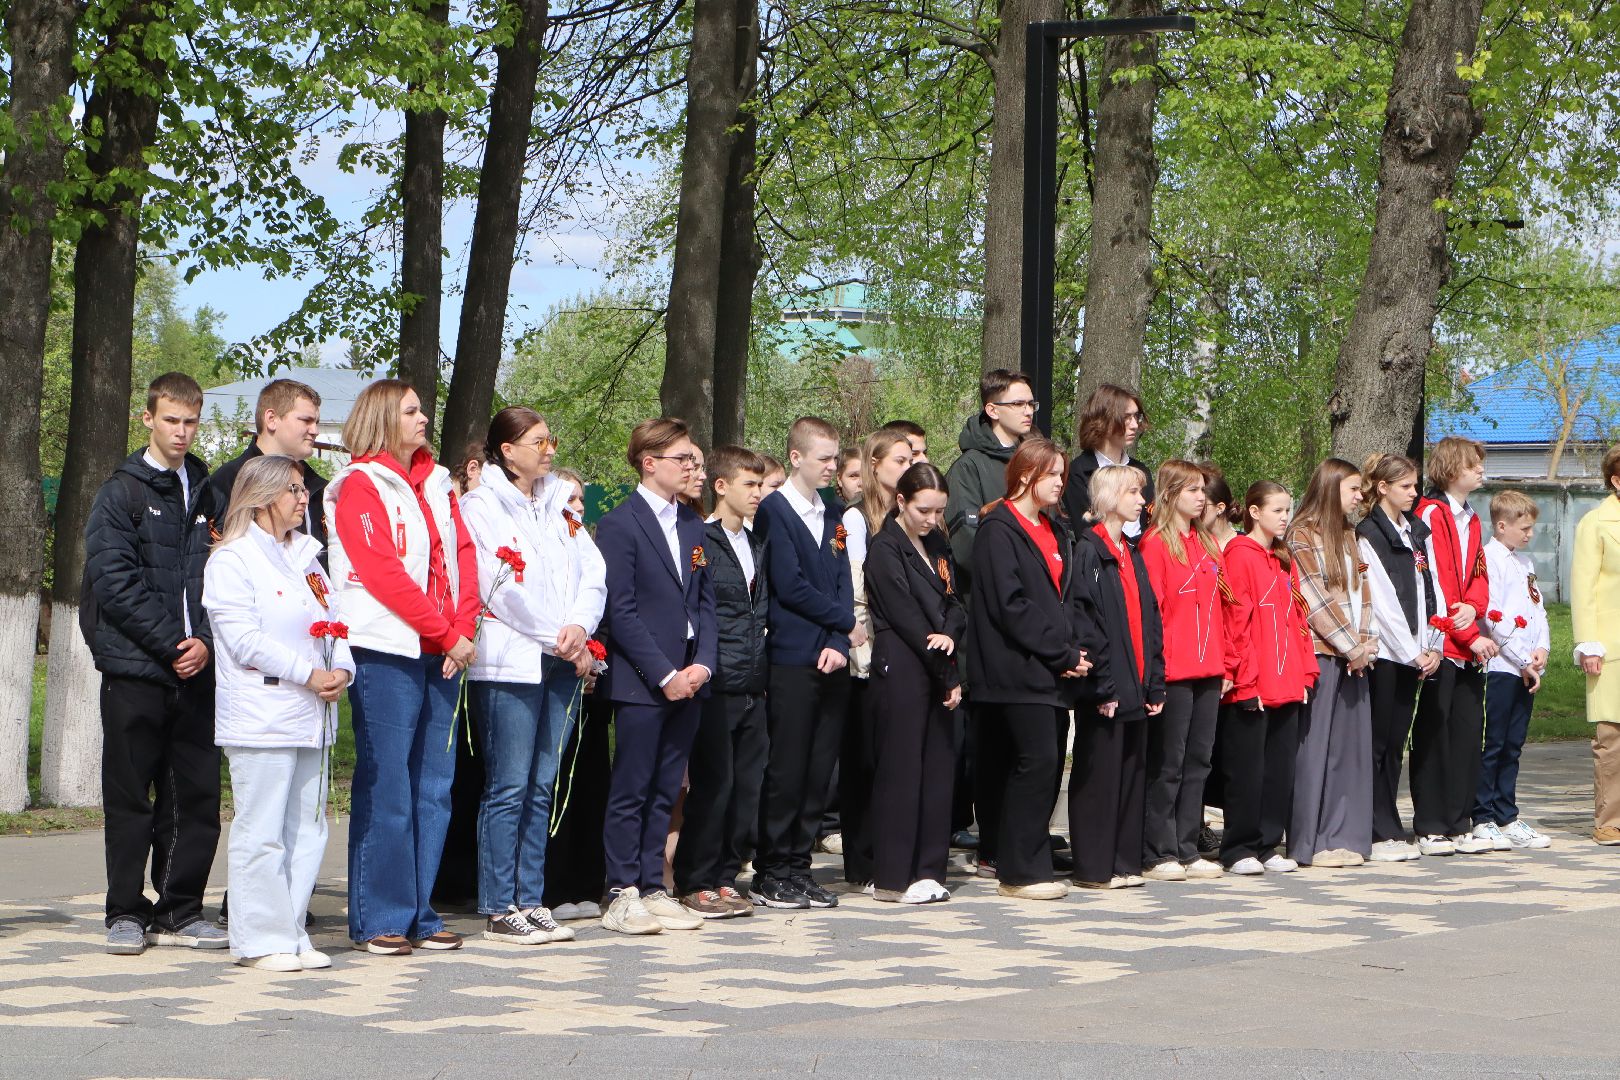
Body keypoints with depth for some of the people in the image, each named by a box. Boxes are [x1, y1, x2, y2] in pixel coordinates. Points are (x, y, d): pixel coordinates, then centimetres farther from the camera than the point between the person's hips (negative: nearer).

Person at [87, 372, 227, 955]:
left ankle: (181, 910, 12)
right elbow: (115, 581, -8)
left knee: (197, 796, 4)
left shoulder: (207, 496, 14)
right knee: (130, 799, 1)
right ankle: (127, 913, 8)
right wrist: (172, 643, -13)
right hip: (135, 670, -4)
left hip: (197, 670, 4)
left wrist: (206, 641, -6)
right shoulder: (121, 493, 0)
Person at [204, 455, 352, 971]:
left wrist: (341, 668, -4)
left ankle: (292, 934, 14)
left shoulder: (306, 557, 19)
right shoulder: (232, 560, -5)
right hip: (261, 718, -8)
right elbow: (243, 638, -13)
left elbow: (333, 619, 16)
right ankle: (261, 940, 0)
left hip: (311, 716, 8)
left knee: (307, 828, 8)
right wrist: (308, 675, -15)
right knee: (262, 831, -5)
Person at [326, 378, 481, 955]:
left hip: (443, 653, 7)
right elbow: (383, 573, -11)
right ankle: (378, 921, 1)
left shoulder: (437, 483, 18)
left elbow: (463, 556, 11)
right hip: (388, 652, -7)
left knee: (433, 788, 6)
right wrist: (447, 634, -12)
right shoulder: (361, 485, -3)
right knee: (386, 788, -5)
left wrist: (464, 629, -4)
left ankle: (420, 916, 13)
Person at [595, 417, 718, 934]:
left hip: (688, 679, 6)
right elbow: (620, 611, -11)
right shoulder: (618, 524, -7)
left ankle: (653, 889, 14)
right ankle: (622, 897, 1)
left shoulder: (693, 526, 15)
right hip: (641, 681, -6)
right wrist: (665, 675, -15)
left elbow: (705, 601, 15)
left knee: (664, 792, 9)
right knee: (630, 792, -2)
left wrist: (703, 663, -1)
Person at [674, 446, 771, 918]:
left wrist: (761, 667, 14)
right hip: (715, 686, -7)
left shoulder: (758, 545, 16)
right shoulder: (700, 541, -8)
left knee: (747, 786, 7)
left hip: (752, 687, 7)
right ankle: (696, 883, 6)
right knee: (712, 786, -4)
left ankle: (725, 877, 16)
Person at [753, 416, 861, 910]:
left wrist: (839, 644, -6)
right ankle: (770, 874, 3)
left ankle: (798, 866, 13)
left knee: (820, 771, 6)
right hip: (793, 660, -6)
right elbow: (790, 586, -12)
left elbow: (843, 585, 11)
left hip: (832, 663, 6)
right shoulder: (774, 511, -6)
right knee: (786, 771, -4)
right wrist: (847, 623, -4)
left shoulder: (834, 516, 16)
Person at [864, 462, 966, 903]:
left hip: (937, 671, 7)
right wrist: (948, 677, -9)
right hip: (900, 670, -7)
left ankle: (927, 870, 11)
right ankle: (893, 878, -1)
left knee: (938, 768, 5)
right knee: (900, 769, -5)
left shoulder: (937, 546, 16)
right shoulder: (885, 549, -8)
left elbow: (953, 603, 11)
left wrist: (951, 634, -13)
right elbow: (906, 618, -12)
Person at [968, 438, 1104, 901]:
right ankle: (1021, 871, -7)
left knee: (1049, 765, 6)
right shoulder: (999, 529, -7)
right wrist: (1063, 655, -14)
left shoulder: (1058, 534, 20)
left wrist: (1084, 650, -2)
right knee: (1037, 761, -13)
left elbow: (1076, 598, 16)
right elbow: (1010, 604, -14)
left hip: (1059, 672, 8)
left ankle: (1025, 863, 14)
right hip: (1019, 669, -8)